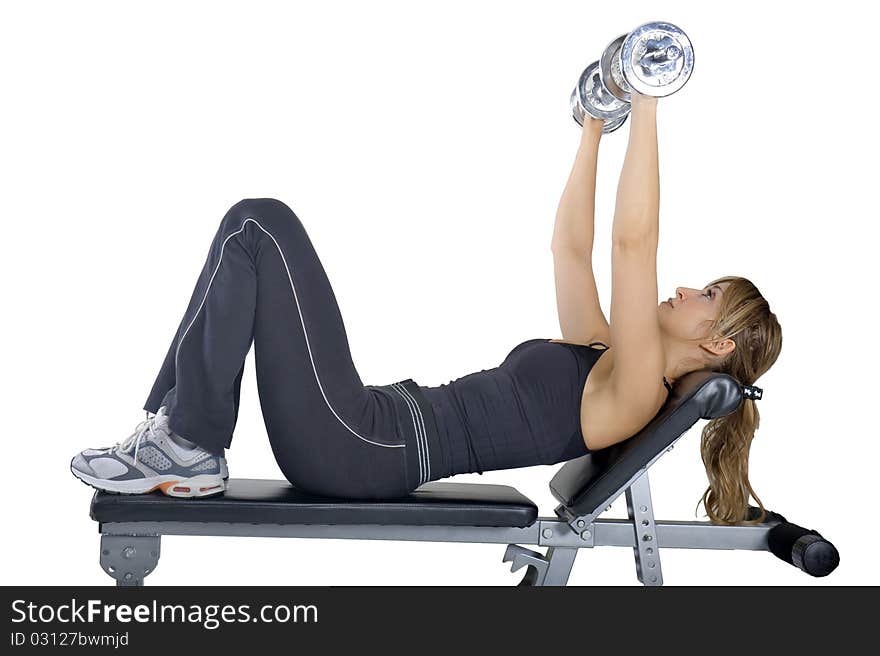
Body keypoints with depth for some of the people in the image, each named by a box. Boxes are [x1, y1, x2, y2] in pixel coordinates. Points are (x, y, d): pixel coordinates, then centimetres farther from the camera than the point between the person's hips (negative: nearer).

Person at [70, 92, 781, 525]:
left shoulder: (634, 390, -8)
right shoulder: (597, 354, 19)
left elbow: (633, 242, -16)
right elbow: (570, 247, 25)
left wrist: (648, 106, -13)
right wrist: (594, 127, 26)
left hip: (353, 451, -9)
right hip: (377, 430, 9)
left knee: (260, 227, -13)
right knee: (257, 227, 6)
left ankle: (190, 449, -8)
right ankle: (176, 431, 4)